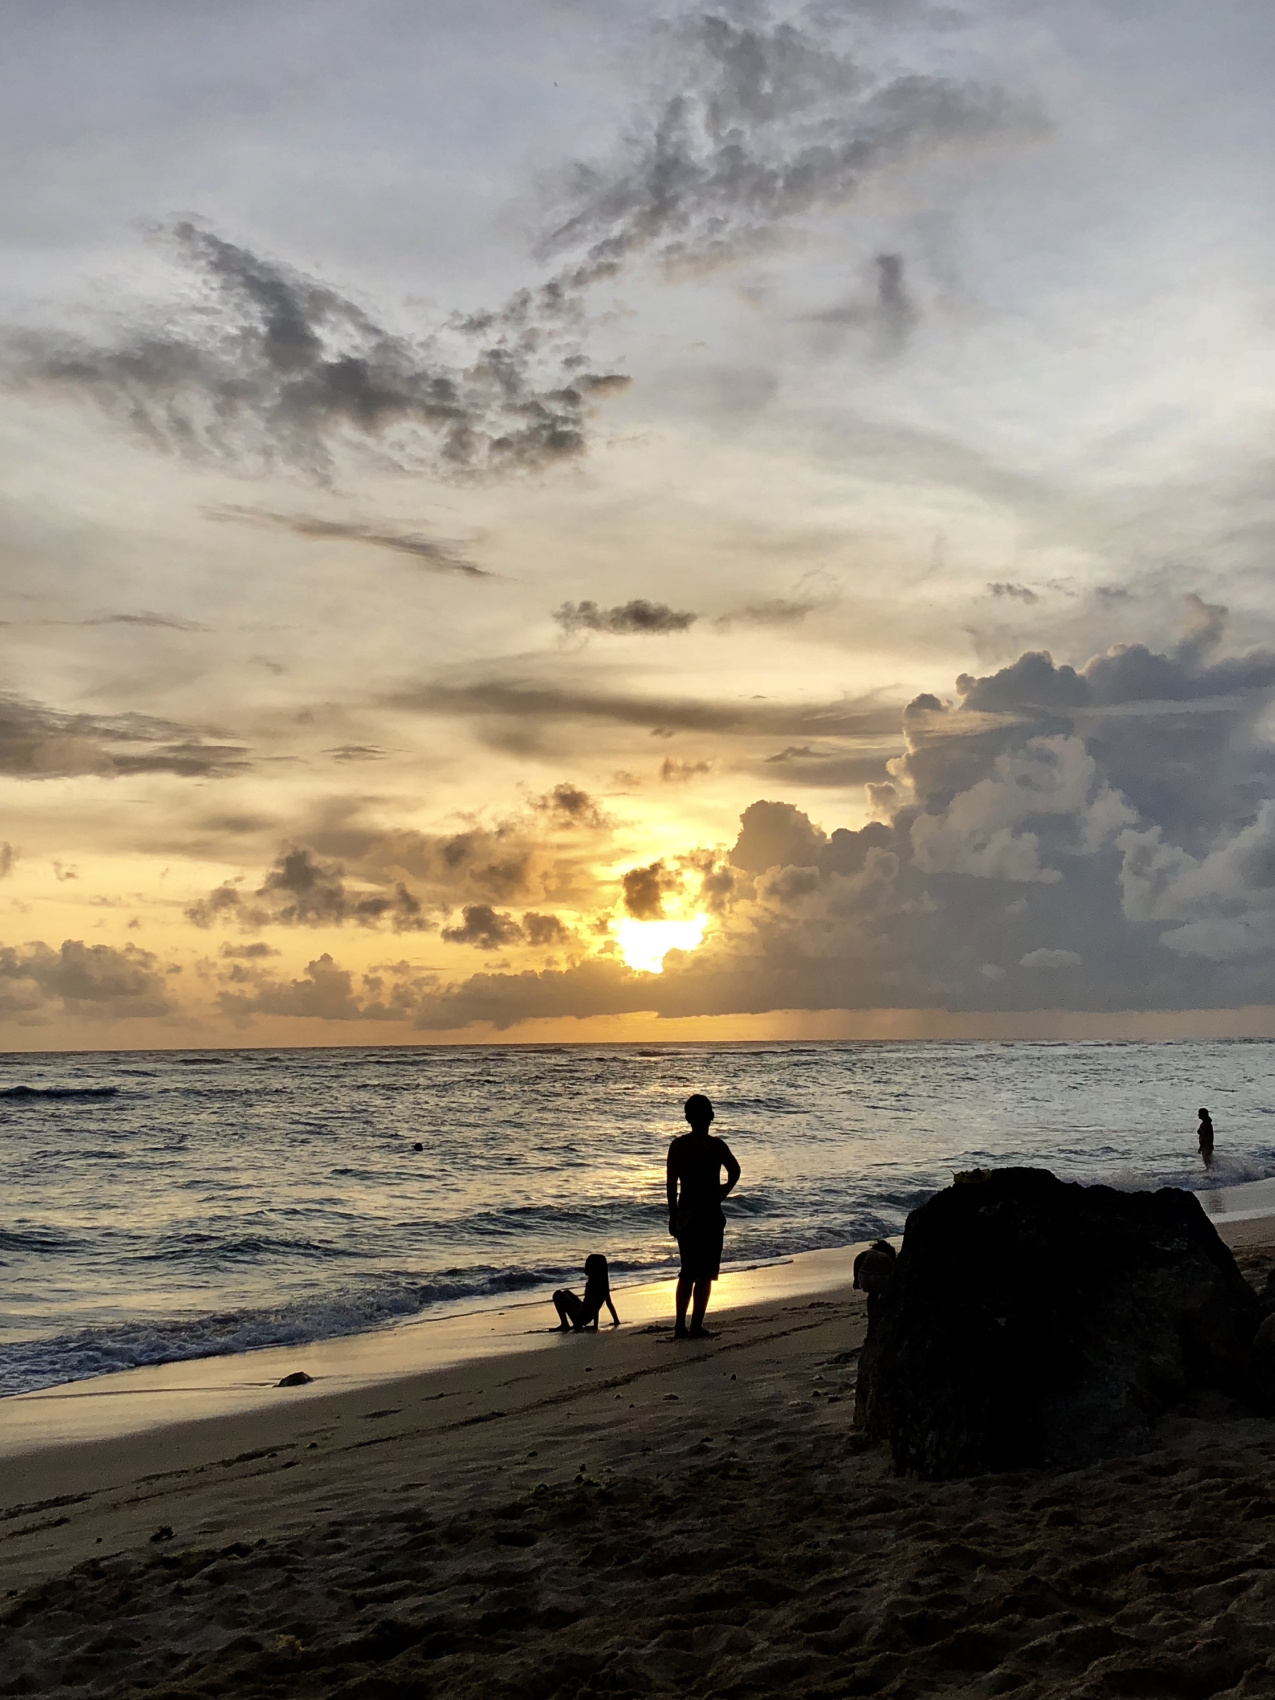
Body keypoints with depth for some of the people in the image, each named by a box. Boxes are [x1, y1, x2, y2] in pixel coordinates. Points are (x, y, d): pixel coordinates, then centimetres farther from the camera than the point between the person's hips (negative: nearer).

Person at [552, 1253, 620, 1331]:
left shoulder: (590, 1284, -24)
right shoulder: (604, 1284, 0)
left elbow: (594, 1308, -26)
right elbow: (610, 1304, 6)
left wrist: (595, 1326, -23)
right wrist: (616, 1321, 14)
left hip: (580, 1317, -8)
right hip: (587, 1318, 8)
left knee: (558, 1294, -4)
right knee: (566, 1292, 26)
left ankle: (565, 1325, -3)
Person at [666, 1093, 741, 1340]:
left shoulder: (677, 1145, 3)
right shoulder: (714, 1145, -9)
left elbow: (672, 1183, 5)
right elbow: (734, 1169, -24)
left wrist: (673, 1217, 12)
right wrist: (724, 1191, -7)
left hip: (684, 1214, 5)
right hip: (709, 1213, -5)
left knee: (687, 1273, 15)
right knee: (704, 1274, 3)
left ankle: (680, 1326, 14)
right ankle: (696, 1327, 4)